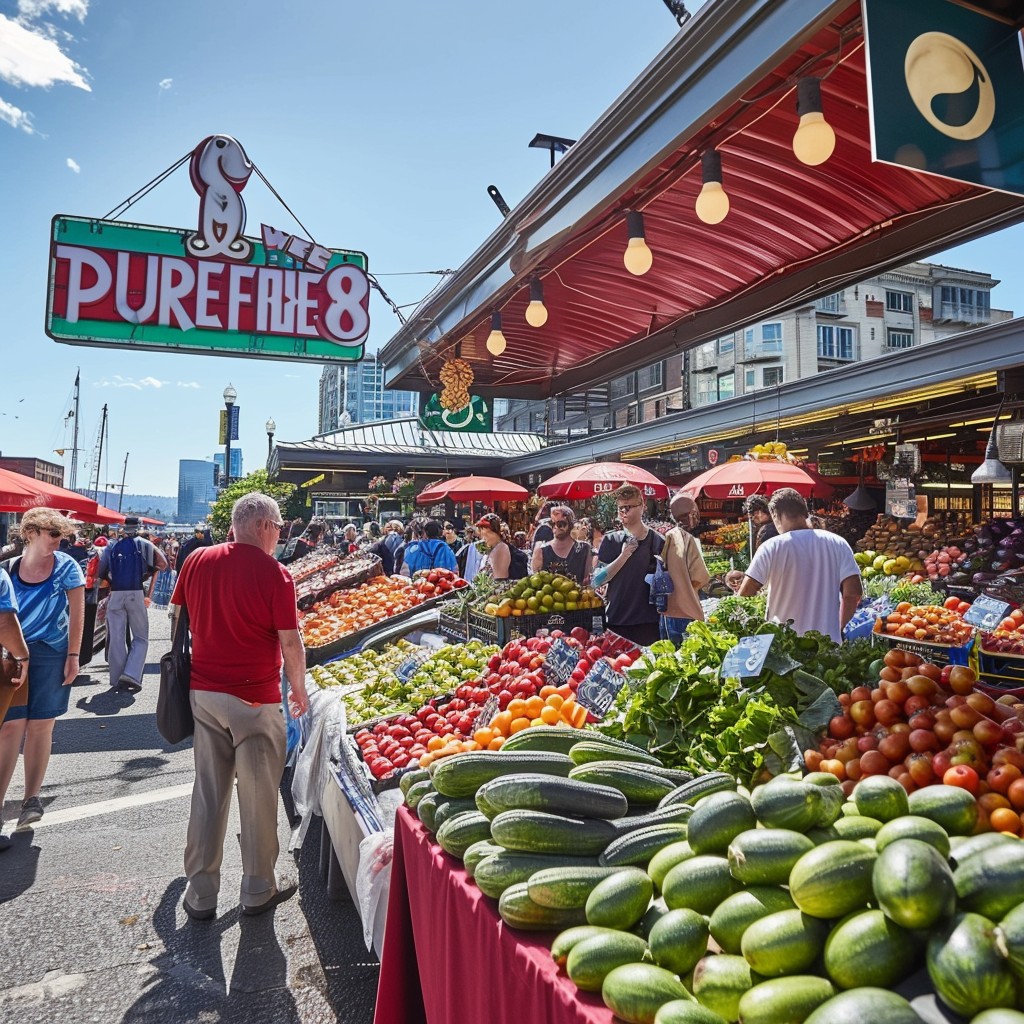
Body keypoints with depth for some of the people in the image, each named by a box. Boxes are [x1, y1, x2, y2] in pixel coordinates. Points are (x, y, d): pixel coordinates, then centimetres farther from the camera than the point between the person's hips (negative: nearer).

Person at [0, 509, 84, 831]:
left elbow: (76, 612, -4)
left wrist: (73, 656, -8)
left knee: (40, 726, 5)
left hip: (52, 654, -1)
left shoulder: (66, 566, -3)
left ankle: (31, 798, 14)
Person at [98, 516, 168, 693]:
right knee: (141, 638, 6)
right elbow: (162, 564, 3)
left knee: (116, 638, 8)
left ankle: (117, 679, 10)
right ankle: (131, 674, -11)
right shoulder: (144, 545, 5)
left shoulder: (111, 547, 12)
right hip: (136, 594, -2)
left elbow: (100, 570, 6)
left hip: (115, 595, 3)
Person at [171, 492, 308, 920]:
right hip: (255, 698, -5)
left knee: (208, 792, 15)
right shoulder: (274, 573, -14)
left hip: (203, 691, 5)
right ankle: (258, 889, 24)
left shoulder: (197, 561, 1)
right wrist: (299, 689, 2)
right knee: (257, 795, 10)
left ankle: (200, 893, 25)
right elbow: (290, 642, -13)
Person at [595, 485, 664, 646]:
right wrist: (623, 556, -11)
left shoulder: (658, 541, 2)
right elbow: (597, 579, -2)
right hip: (616, 621, 1)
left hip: (648, 621, -1)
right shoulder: (610, 541, 6)